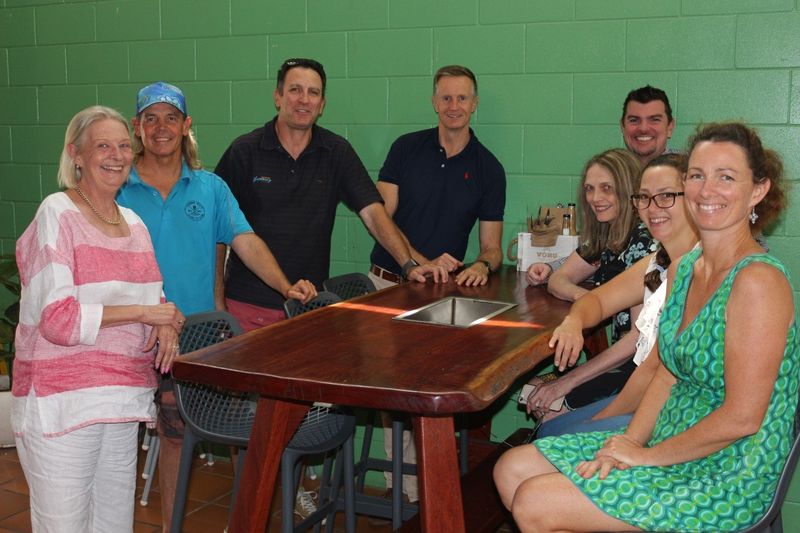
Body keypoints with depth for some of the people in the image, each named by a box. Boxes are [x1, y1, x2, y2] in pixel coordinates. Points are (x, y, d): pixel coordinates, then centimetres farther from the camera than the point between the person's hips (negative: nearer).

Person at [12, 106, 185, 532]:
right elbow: (59, 320, -18)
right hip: (60, 401, -6)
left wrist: (166, 326, -4)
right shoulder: (57, 215, -10)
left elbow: (153, 298, 19)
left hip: (121, 399, 6)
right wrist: (143, 312, -14)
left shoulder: (134, 223, 12)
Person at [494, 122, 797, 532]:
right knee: (512, 470, 4)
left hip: (726, 481, -8)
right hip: (669, 445, 8)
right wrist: (629, 442, -4)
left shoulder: (758, 281, -22)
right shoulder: (682, 270, 6)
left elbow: (741, 417, -23)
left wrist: (646, 455, -14)